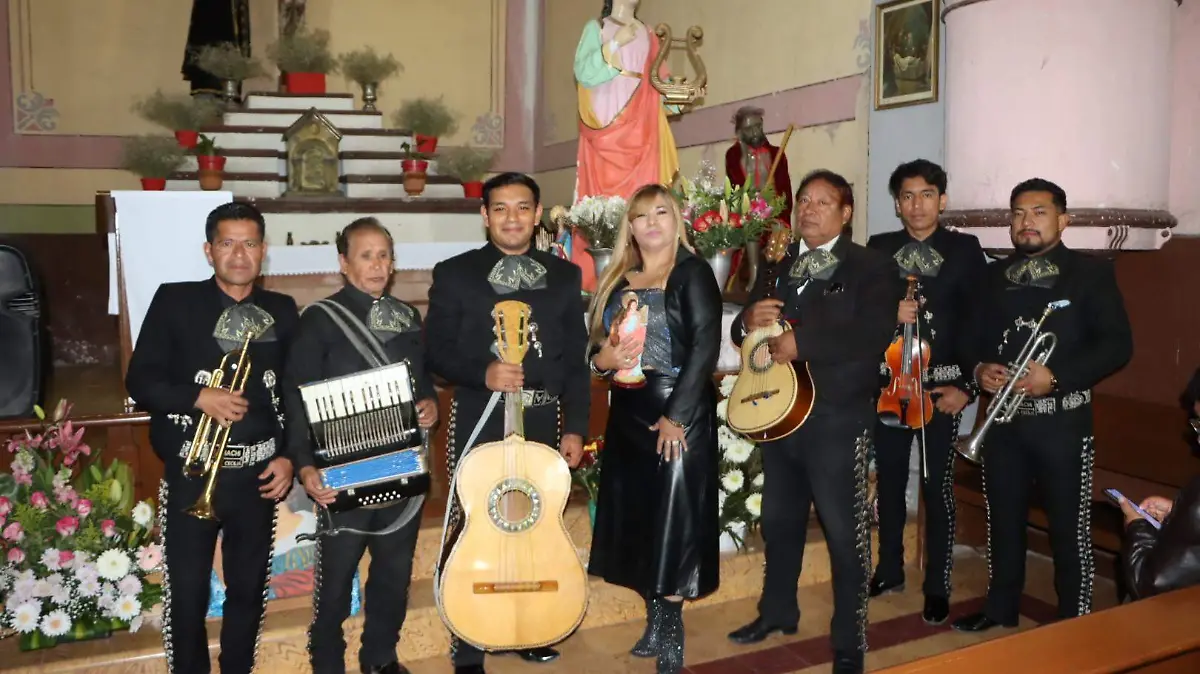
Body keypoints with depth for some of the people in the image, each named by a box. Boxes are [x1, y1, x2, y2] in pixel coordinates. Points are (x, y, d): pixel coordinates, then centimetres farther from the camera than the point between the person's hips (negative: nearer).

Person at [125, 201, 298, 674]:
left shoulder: (283, 312, 7)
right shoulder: (174, 301, 1)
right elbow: (139, 381, -3)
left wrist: (289, 456, 0)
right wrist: (199, 397, -18)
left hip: (257, 472, 2)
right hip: (191, 471, -2)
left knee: (249, 590, 11)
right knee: (186, 593, 3)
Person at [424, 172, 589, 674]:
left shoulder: (565, 276, 8)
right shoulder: (454, 274, 1)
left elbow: (575, 359, 6)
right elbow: (435, 352, -3)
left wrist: (574, 427, 0)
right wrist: (482, 374, -21)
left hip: (543, 422, 3)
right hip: (479, 421, -2)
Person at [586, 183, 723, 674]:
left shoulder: (693, 273, -5)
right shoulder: (617, 280, 11)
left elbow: (706, 346, -15)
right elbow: (596, 344, 16)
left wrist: (675, 415, -19)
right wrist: (601, 359, -8)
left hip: (679, 414, -6)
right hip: (628, 414, 6)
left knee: (674, 522, -2)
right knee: (637, 519, 10)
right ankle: (655, 627, 24)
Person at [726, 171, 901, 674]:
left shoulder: (872, 268, -5)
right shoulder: (776, 265, 13)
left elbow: (873, 336, -21)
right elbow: (743, 333, 13)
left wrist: (801, 343, -24)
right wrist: (749, 321, -10)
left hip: (838, 418, -6)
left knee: (844, 530, 1)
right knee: (779, 520, 18)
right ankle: (777, 610, 37)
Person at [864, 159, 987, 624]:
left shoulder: (965, 249, 1)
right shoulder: (878, 248, 7)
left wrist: (967, 385, -10)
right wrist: (888, 312, -18)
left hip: (941, 384, -2)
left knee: (937, 485, 2)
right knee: (889, 480, 11)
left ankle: (937, 587, 14)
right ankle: (890, 570, 27)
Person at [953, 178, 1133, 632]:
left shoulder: (1092, 272, -1)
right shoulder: (995, 275, 12)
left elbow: (1117, 344, -8)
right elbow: (976, 338, 15)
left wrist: (1056, 377, -19)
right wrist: (979, 368, -8)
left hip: (1062, 422, -4)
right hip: (1004, 419, 4)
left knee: (1069, 526, 3)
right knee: (1003, 518, 13)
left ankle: (1076, 622, 18)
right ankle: (1000, 608, 28)